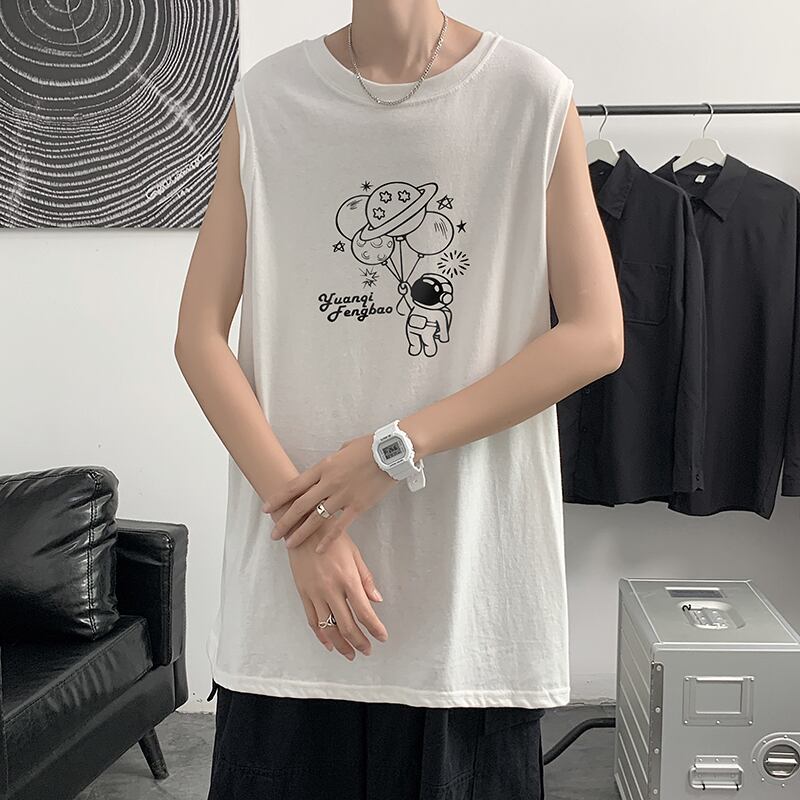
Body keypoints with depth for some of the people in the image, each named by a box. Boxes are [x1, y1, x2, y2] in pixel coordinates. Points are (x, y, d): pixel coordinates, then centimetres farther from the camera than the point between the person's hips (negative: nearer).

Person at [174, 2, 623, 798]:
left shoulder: (535, 96, -1)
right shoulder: (264, 98, 3)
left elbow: (596, 336, -4)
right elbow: (199, 337, 0)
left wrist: (396, 449, -11)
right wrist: (297, 516, -10)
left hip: (477, 572, 0)